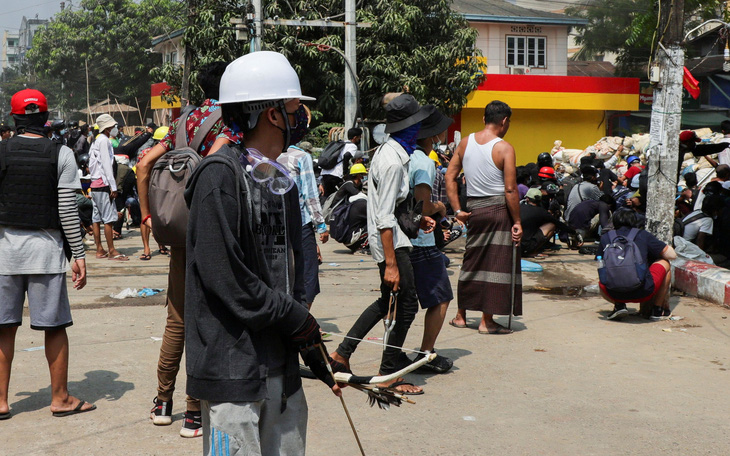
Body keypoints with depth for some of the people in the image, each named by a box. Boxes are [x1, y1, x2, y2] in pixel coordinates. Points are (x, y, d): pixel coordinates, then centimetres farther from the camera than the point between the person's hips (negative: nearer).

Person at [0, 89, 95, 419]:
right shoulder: (61, 154, -3)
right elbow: (68, 210, -6)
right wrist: (79, 255, -1)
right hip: (46, 247, -2)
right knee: (54, 327, 6)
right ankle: (60, 398, 15)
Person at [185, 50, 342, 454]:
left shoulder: (281, 181, 14)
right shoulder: (220, 174, -13)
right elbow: (222, 274, -19)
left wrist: (312, 350, 8)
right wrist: (296, 319, -11)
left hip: (281, 363, 8)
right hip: (232, 362, -8)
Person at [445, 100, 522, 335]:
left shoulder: (465, 142, 5)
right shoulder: (504, 148, -11)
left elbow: (449, 177, 5)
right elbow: (510, 190, -14)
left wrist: (457, 210, 8)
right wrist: (517, 222, -7)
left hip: (474, 209, 5)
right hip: (498, 209, -5)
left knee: (472, 261, 16)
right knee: (497, 263, 3)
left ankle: (461, 315, 23)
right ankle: (487, 321, 6)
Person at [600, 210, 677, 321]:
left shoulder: (605, 237, 16)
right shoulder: (643, 235, 11)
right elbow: (672, 255, 16)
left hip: (615, 294, 2)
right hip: (643, 293, -2)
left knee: (601, 282, 39)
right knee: (665, 263, 25)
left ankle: (619, 305, 8)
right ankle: (658, 310, 25)